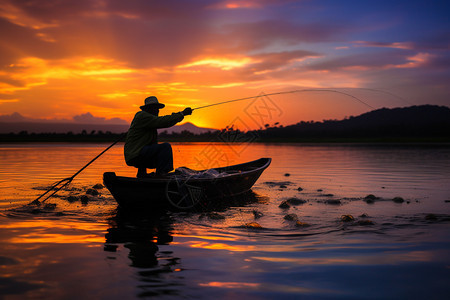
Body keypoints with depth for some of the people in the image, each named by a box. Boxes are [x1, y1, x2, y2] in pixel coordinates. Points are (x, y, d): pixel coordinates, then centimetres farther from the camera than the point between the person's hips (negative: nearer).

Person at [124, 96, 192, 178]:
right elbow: (162, 122, -19)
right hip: (135, 156, -10)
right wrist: (182, 114, -16)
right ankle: (160, 174, -21)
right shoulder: (142, 116, -10)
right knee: (166, 146, -19)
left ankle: (141, 173, 21)